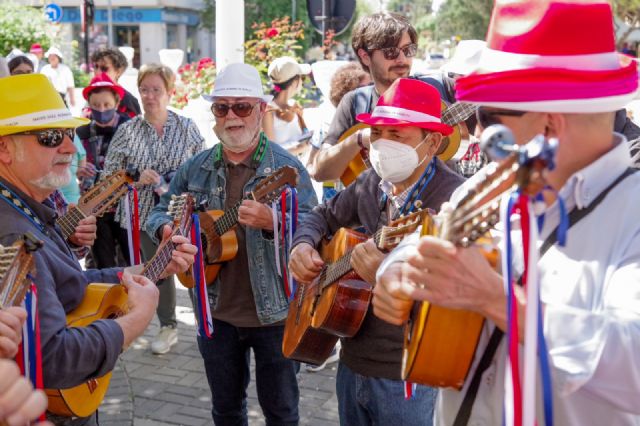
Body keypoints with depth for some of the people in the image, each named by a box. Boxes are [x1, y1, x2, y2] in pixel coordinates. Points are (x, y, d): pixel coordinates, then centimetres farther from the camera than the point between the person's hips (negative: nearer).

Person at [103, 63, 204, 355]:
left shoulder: (187, 127, 1)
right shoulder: (127, 131, 0)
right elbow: (109, 174, 0)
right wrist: (137, 178, -17)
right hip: (147, 214, 1)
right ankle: (167, 327, 26)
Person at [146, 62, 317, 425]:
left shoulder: (286, 167, -9)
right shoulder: (196, 168, 3)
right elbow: (159, 213, 12)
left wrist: (272, 222, -35)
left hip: (274, 311, -4)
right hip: (216, 312, 4)